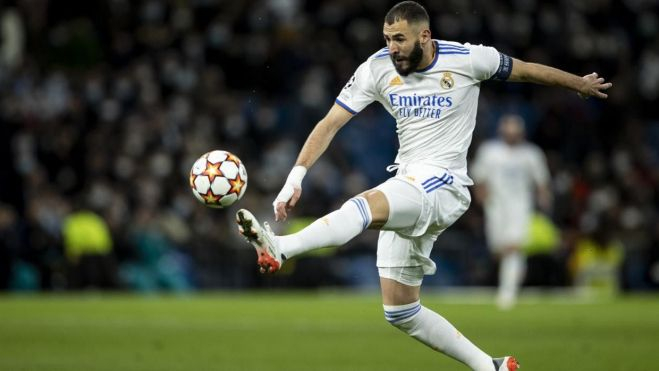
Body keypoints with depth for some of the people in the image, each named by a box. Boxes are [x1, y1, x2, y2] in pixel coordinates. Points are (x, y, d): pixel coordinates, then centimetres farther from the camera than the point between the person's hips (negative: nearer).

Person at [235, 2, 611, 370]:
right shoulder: (377, 69, 1)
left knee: (365, 206, -35)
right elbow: (330, 123, -2)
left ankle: (279, 250, -55)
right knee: (400, 311, 6)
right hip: (405, 192, 6)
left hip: (444, 185, -6)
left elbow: (527, 71, 10)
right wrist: (296, 177, -14)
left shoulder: (467, 59, -6)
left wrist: (581, 83, 24)